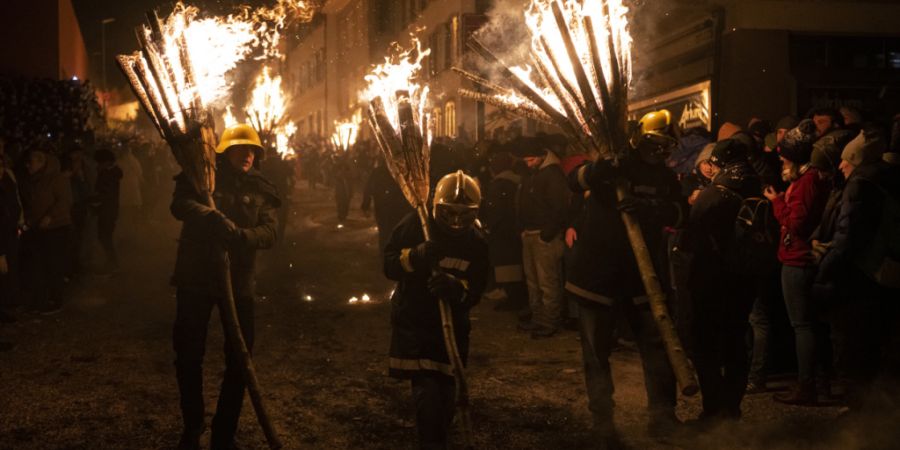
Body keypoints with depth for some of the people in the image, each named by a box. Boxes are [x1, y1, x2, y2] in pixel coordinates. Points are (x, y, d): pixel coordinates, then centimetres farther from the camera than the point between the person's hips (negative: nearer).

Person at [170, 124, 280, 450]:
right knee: (188, 355, 7)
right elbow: (180, 204, -20)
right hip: (196, 278, -2)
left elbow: (270, 231, -6)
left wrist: (242, 236, -28)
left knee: (239, 360, 4)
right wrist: (213, 217, -39)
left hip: (239, 281, 2)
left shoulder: (260, 189, 6)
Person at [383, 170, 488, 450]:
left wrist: (456, 288, -33)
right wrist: (414, 256, -30)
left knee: (446, 393, 9)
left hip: (452, 325, 2)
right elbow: (389, 266, -9)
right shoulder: (415, 225, -10)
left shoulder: (476, 243, -6)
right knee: (427, 391, -13)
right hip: (413, 322, -2)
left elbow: (475, 293, -10)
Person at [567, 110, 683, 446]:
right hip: (597, 273, -2)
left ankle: (662, 416, 9)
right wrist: (598, 171, -40)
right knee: (597, 352, 4)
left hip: (641, 276, 2)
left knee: (656, 345, -1)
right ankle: (602, 422, 14)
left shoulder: (665, 178, 7)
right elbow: (575, 180, -19)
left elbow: (675, 213, -11)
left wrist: (648, 207, -32)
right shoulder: (613, 165, -1)